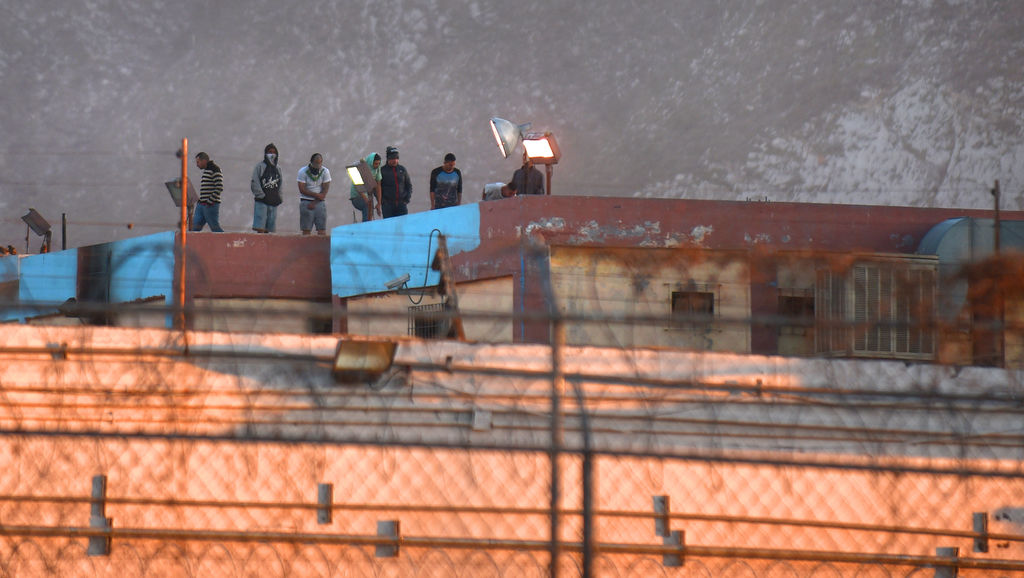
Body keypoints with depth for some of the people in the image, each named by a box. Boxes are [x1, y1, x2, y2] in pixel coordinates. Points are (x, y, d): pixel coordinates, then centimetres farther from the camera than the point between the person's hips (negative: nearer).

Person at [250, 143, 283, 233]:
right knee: (260, 229, -13)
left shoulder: (277, 168, 16)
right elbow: (254, 184, -6)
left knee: (268, 229, 4)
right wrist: (262, 196, -12)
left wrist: (279, 197, 7)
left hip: (273, 202, 5)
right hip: (261, 202, -5)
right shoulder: (260, 166, -1)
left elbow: (279, 185, 22)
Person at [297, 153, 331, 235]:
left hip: (319, 202, 2)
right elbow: (302, 190, -9)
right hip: (306, 202, -2)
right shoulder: (303, 172, -5)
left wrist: (314, 203, -11)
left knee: (322, 230, -6)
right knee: (306, 230, -4)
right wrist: (316, 195, -14)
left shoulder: (325, 171, 0)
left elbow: (324, 191, -3)